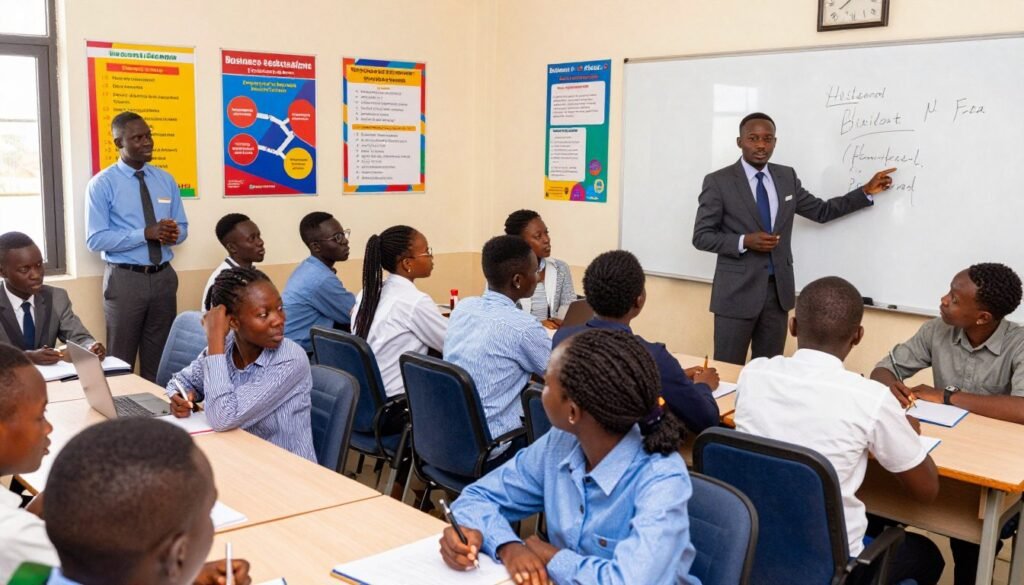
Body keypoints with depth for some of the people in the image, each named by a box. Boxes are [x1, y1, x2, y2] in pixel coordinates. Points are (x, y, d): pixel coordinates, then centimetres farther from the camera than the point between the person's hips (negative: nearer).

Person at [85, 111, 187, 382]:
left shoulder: (165, 180, 8)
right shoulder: (102, 184, -6)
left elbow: (182, 228, 11)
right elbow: (96, 239, -12)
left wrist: (173, 234, -14)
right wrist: (146, 234, -22)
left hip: (163, 276, 4)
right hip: (125, 279, -4)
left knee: (159, 359, 12)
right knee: (121, 361, 7)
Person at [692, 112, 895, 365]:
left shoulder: (787, 177, 9)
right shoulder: (718, 181, -6)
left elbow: (822, 211, 15)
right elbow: (701, 236, -7)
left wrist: (867, 191, 8)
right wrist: (745, 241, -20)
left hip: (778, 289, 5)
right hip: (738, 291, -4)